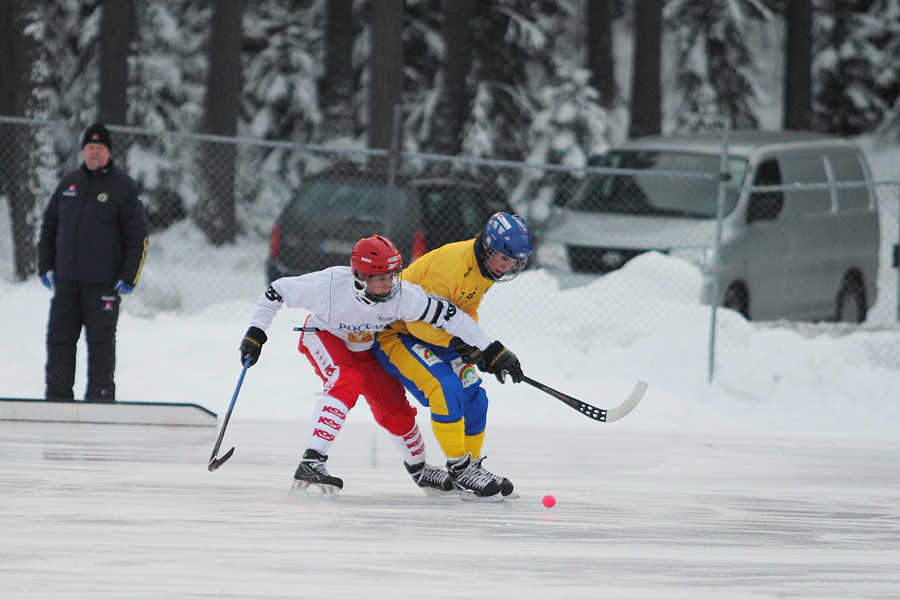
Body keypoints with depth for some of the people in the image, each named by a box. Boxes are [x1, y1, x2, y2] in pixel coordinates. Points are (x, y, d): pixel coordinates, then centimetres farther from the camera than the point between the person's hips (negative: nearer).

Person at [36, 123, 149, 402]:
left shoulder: (123, 186, -1)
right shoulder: (69, 183, 13)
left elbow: (138, 235, -2)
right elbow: (49, 226, 20)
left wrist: (128, 277, -8)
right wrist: (46, 266, 10)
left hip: (104, 283, -4)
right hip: (66, 280, 4)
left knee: (101, 340, -3)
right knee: (59, 337, 4)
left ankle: (100, 397, 2)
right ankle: (57, 396, 10)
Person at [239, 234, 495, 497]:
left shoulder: (402, 295, -32)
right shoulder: (327, 285, -36)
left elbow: (447, 315, -28)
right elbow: (277, 291, -23)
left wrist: (488, 348, -28)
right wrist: (256, 334, -21)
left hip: (366, 349, 3)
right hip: (324, 337, -3)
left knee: (395, 410, 1)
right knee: (347, 383, -32)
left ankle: (418, 468, 30)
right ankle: (310, 464, -35)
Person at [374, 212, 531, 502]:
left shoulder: (486, 267, -1)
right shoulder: (451, 263, -31)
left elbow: (466, 312, 11)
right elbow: (422, 322, -31)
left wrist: (490, 350, -5)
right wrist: (466, 345, -31)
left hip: (432, 334, 9)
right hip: (396, 333, -9)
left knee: (473, 397, 4)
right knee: (446, 390, -25)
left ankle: (472, 466, 20)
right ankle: (459, 470, -16)